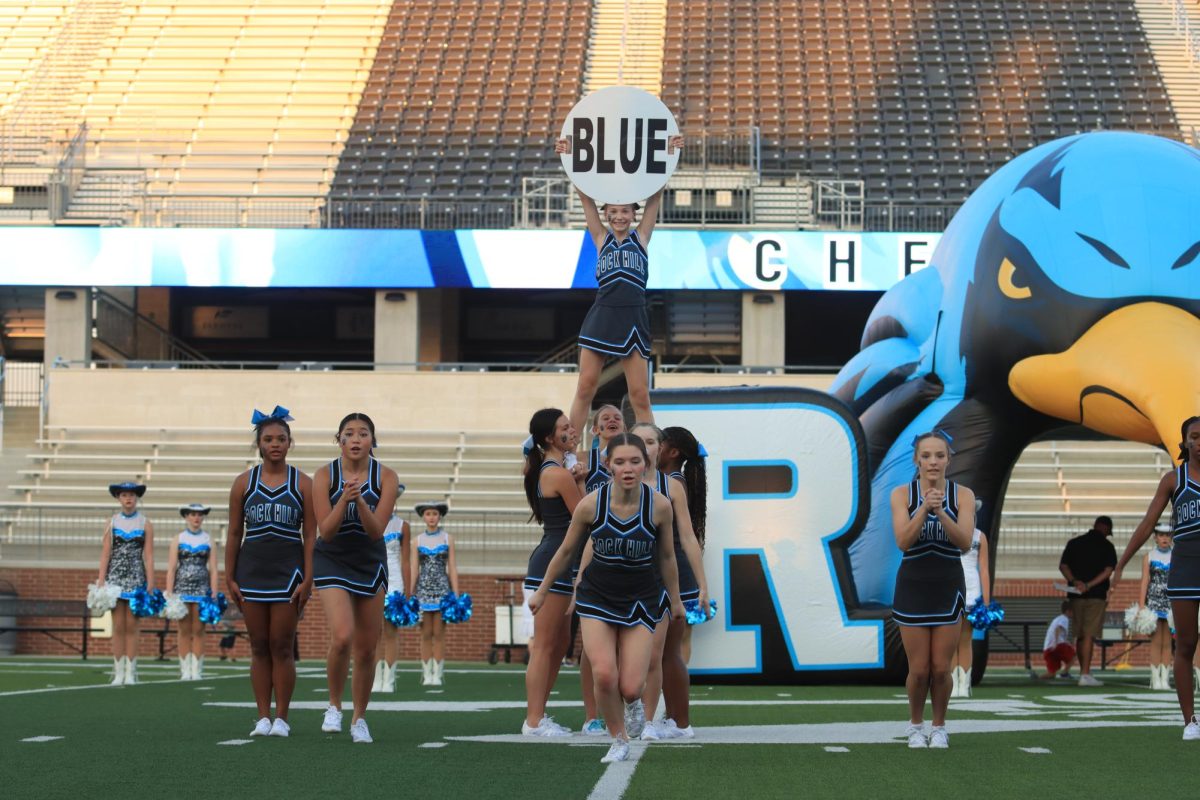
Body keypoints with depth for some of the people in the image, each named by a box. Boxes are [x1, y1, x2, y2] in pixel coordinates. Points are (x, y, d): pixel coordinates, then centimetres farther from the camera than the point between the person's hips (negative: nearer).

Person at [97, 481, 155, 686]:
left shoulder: (145, 524, 5)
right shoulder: (112, 523, 7)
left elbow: (148, 555, 1)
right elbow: (105, 553, 4)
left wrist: (150, 583, -6)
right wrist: (101, 581, -4)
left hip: (136, 577, -1)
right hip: (115, 576, 1)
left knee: (131, 626, -1)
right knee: (118, 626, -1)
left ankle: (130, 673, 2)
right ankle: (118, 673, 1)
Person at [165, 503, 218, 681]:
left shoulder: (209, 540, 8)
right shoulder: (179, 539, 6)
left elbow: (213, 569, 4)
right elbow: (171, 568, 3)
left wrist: (214, 594, -4)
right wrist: (169, 594, -5)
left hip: (201, 588, 0)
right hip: (182, 586, 0)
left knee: (198, 631, -1)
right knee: (185, 631, 1)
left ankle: (197, 670, 1)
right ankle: (185, 670, 3)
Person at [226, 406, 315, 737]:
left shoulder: (303, 484, 1)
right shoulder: (243, 483, 5)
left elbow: (310, 535, 0)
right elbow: (234, 533, 7)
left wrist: (308, 580, -8)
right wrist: (230, 578, 2)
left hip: (288, 571, -2)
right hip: (252, 571, 2)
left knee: (282, 647, -2)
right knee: (259, 648, 4)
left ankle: (281, 718, 4)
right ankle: (263, 718, 7)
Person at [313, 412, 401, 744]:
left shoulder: (386, 477, -10)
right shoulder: (325, 474, -11)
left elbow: (377, 531, -15)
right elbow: (325, 530, -14)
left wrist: (359, 500, -31)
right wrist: (344, 499, -29)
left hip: (370, 563, 2)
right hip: (333, 561, -2)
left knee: (366, 650, 5)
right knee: (342, 637, -23)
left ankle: (359, 719, 23)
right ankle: (334, 706, -1)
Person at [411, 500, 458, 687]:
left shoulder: (447, 539, 5)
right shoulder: (418, 540, 7)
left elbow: (452, 568, 3)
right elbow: (414, 569, 6)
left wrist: (456, 596, -2)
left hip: (442, 588, -1)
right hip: (423, 588, 1)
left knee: (439, 634, -3)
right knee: (426, 635, 1)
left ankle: (438, 674, -1)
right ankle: (427, 674, 3)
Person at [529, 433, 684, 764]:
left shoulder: (660, 506, -15)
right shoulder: (590, 504, -16)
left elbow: (666, 556, 3)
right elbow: (566, 551, 2)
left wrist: (675, 600, 15)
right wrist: (542, 591, 12)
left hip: (642, 600, 0)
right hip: (597, 596, 0)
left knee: (630, 687, -8)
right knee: (603, 675, -18)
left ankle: (634, 703, 32)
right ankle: (619, 740, 10)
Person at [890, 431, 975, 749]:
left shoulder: (963, 495, -5)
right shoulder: (902, 494, -6)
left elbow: (965, 541, -16)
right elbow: (903, 541, -17)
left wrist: (940, 512, -31)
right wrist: (924, 508, -31)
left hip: (947, 587, 1)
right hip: (913, 586, -1)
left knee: (941, 668, 1)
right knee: (919, 670, 0)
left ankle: (939, 728, 22)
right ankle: (915, 726, 25)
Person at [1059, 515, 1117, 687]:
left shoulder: (1074, 543, 10)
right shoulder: (1106, 546, -1)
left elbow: (1063, 566, 2)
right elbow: (1108, 570, -12)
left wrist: (1074, 581, -10)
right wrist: (1089, 585, -14)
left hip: (1076, 595, 4)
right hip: (1096, 595, -4)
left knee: (1080, 635, 13)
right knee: (1089, 635, -7)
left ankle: (1084, 672, 23)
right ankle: (1085, 674, -13)